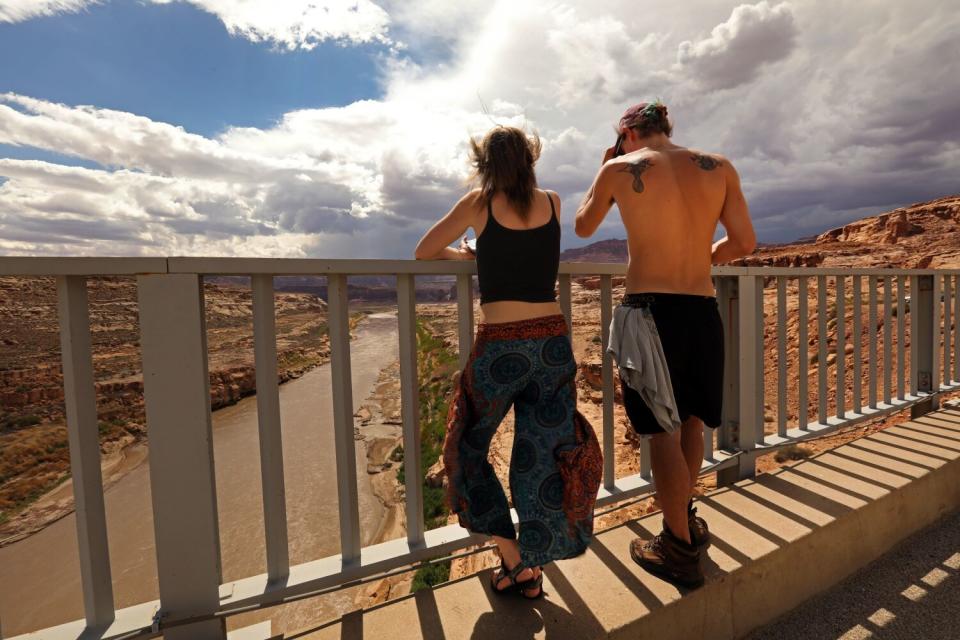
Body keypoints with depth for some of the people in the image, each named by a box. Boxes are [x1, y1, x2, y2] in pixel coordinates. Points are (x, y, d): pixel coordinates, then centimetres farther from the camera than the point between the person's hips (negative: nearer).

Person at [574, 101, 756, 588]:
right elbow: (745, 243, 6)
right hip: (703, 310, 5)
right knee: (691, 421, 21)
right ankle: (684, 519, 42)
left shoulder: (620, 169, 0)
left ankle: (681, 551, 20)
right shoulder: (719, 168, 8)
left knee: (663, 431, 6)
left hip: (650, 310, -4)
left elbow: (583, 227, 13)